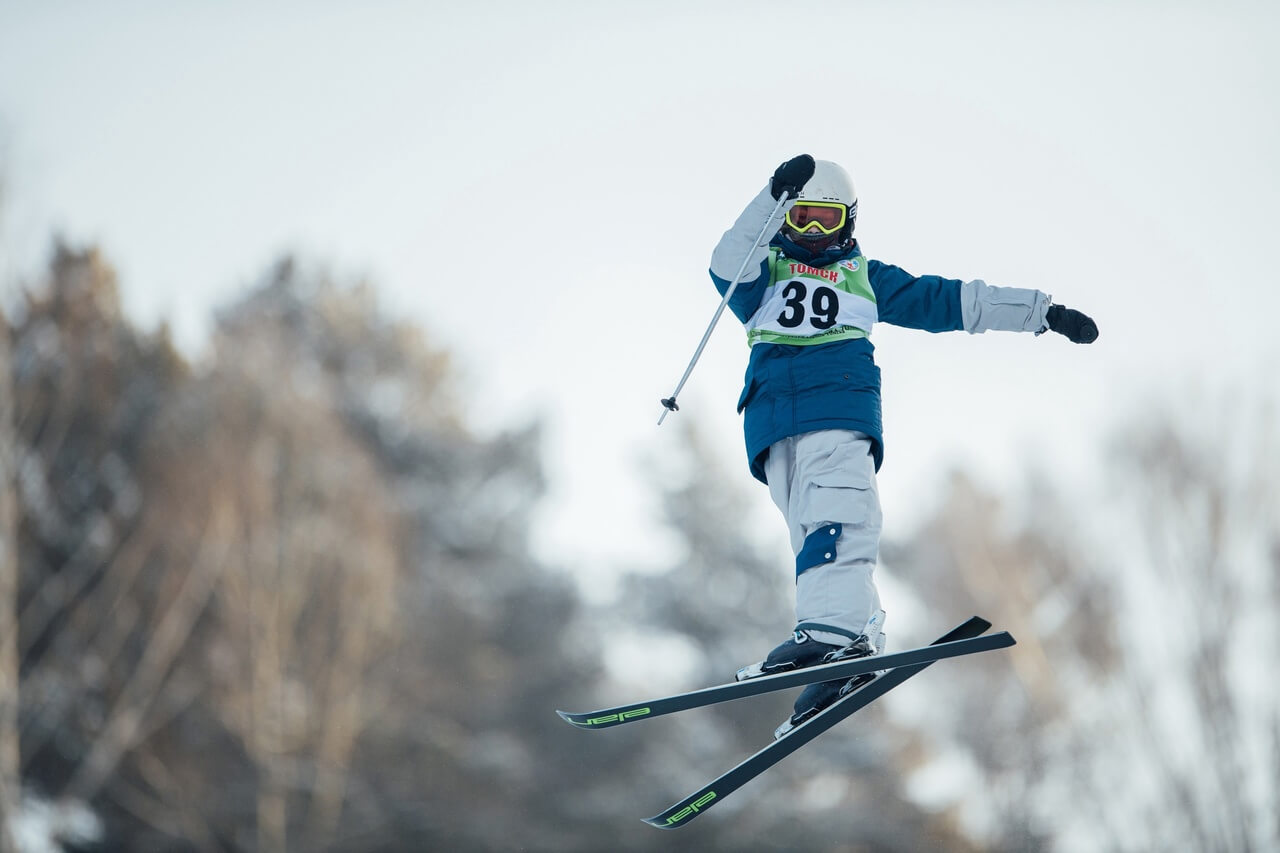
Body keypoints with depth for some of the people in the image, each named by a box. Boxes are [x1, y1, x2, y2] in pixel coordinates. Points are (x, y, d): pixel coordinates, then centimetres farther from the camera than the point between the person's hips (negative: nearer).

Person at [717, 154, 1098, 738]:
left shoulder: (864, 277, 28)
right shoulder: (763, 273, 25)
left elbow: (947, 301, 28)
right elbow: (728, 268, 1)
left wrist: (1044, 312, 26)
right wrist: (773, 196, -11)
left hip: (841, 406, -1)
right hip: (774, 418, 1)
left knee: (835, 516, -25)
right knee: (813, 528, -12)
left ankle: (832, 631, -43)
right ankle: (855, 643, -18)